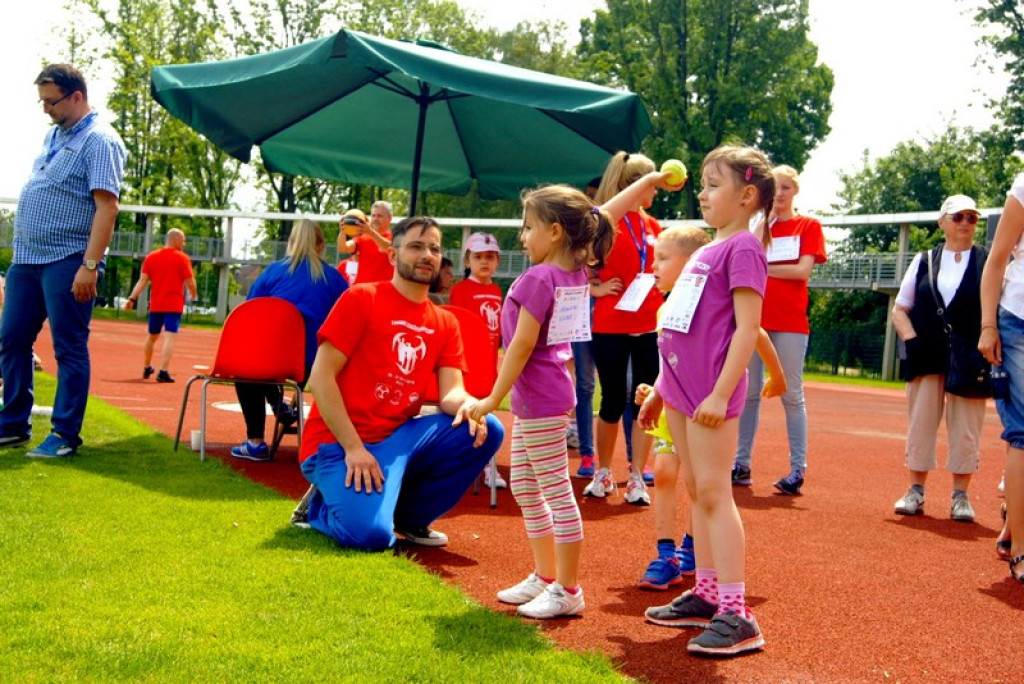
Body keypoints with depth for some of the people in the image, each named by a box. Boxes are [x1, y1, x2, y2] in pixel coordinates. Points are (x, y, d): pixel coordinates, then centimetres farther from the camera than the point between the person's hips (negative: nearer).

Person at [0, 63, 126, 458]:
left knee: (69, 349, -3)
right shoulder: (53, 135, 17)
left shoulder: (99, 141, -11)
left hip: (67, 262, -9)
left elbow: (107, 206, -19)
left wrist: (90, 265, -25)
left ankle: (65, 436, 4)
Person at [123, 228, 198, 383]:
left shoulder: (151, 257, 8)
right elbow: (190, 282, -8)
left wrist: (132, 299, -1)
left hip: (155, 305, 5)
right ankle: (163, 371, -20)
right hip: (174, 305, -5)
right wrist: (193, 295, 12)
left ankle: (146, 368, 33)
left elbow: (142, 281, 1)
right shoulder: (182, 258, -5)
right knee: (170, 337, -9)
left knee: (152, 336, 20)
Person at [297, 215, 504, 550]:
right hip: (340, 442, -6)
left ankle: (410, 516, 4)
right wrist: (354, 447, -19)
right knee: (372, 534, -28)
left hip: (400, 438, 6)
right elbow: (321, 377, -11)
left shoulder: (445, 323, 10)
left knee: (485, 430, -14)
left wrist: (466, 404, -26)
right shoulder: (361, 299, -6)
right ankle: (321, 506, 8)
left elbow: (451, 392, 0)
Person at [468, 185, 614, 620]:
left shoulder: (538, 278, -18)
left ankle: (567, 591, 7)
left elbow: (523, 343, -20)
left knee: (556, 491, -2)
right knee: (525, 488, 18)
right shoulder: (575, 274, 5)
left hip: (539, 399, -10)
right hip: (531, 401, 10)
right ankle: (545, 577, 28)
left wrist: (493, 399, -17)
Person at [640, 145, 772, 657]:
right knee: (696, 490, 13)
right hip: (681, 386, 9)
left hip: (711, 389, -9)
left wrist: (721, 393, -23)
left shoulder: (744, 249, -9)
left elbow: (747, 328, -18)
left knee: (713, 491, -10)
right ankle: (706, 596, 23)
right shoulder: (705, 252, 18)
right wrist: (660, 390, 21)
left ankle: (736, 617, -8)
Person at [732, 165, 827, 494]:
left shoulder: (808, 226, 5)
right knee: (748, 393, 5)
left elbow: (802, 270, -8)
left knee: (792, 395, 0)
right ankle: (741, 463, 10)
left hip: (790, 321, -3)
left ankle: (798, 468, 2)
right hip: (753, 316, 3)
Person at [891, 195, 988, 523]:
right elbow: (899, 310, 13)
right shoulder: (924, 261, 11)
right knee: (920, 424, 5)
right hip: (927, 359, 2)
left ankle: (960, 496, 11)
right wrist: (911, 338, -3)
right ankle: (916, 492, 15)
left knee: (966, 430, 1)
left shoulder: (988, 262, 5)